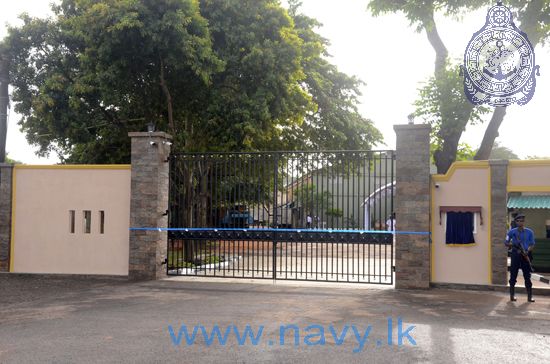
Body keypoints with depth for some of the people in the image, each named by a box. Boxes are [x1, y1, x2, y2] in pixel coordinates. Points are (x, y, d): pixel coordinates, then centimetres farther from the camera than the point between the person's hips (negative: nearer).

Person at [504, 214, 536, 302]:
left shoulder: (529, 232, 3)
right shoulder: (512, 231, 3)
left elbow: (532, 244, 4)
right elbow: (506, 243, 5)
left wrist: (528, 250, -15)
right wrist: (511, 244, -17)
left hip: (526, 255, 0)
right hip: (515, 255, 0)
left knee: (527, 276, 1)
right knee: (513, 275, 3)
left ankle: (529, 296, 5)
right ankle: (512, 295, 13)